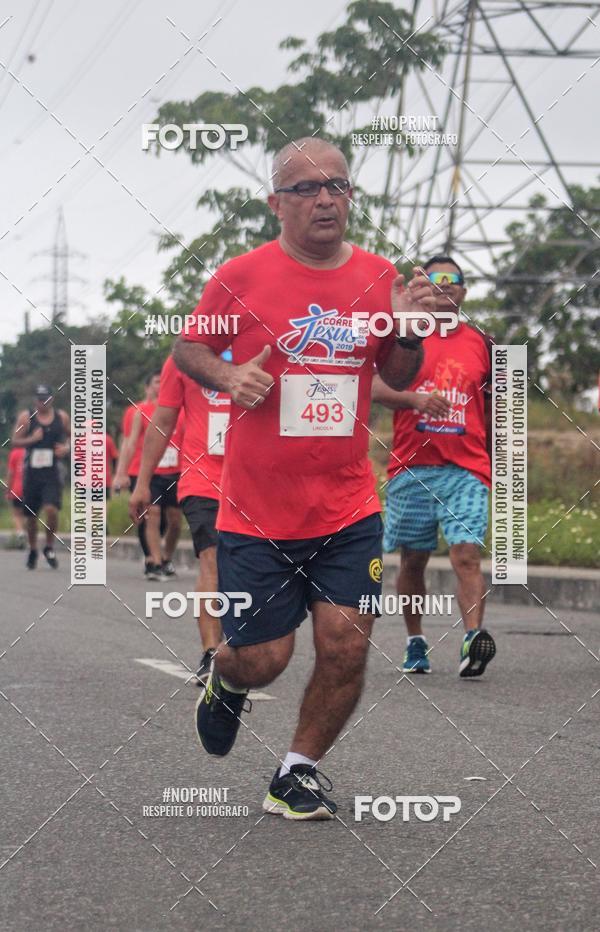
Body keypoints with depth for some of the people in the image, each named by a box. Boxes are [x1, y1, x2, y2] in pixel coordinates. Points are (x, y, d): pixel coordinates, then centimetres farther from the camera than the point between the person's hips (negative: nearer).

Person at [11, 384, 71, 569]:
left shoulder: (62, 417, 4)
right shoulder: (26, 417, 0)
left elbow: (71, 436, 18)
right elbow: (15, 441, -2)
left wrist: (67, 447, -2)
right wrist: (32, 439, -19)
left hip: (52, 473, 0)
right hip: (31, 471, 1)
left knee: (51, 509, -19)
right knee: (31, 515, 8)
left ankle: (49, 547, 2)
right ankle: (33, 550, 28)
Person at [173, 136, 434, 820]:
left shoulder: (377, 277, 5)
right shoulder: (241, 277, -5)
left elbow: (398, 377, 16)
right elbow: (188, 348, 8)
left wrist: (408, 334, -5)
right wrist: (228, 376, -12)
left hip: (348, 512, 3)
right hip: (255, 513, -2)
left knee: (346, 643, -8)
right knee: (261, 660, 0)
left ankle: (298, 773, 13)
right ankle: (225, 683, 38)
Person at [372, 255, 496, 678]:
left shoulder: (482, 344, 13)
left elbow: (493, 410, 18)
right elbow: (374, 387, -5)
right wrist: (415, 399, -22)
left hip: (466, 469, 0)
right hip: (411, 468, 0)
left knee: (467, 553, -16)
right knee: (413, 560, 8)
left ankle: (473, 639, -28)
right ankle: (415, 643, 22)